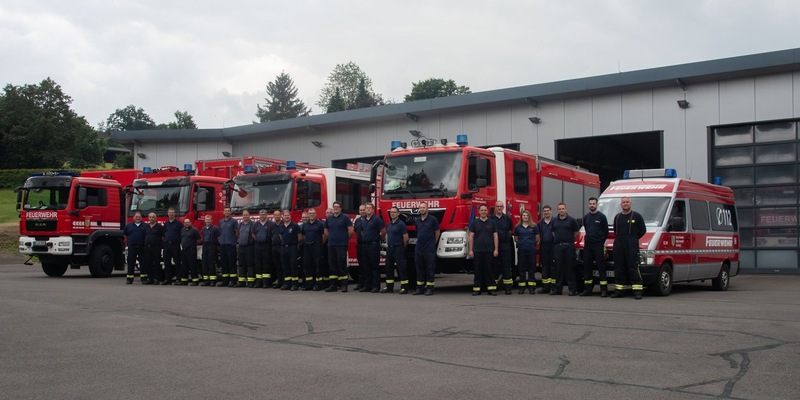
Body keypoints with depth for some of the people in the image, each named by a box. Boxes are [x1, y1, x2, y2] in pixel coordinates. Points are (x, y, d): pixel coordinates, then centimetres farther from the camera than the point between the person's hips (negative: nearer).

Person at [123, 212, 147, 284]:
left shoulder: (145, 226, 7)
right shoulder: (128, 226, 9)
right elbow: (125, 235, 17)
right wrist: (129, 241, 12)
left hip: (142, 247, -1)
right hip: (132, 247, 1)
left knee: (143, 263, 1)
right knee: (131, 263, 2)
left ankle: (144, 279, 5)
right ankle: (129, 279, 7)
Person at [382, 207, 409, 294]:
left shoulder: (401, 224, -9)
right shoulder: (388, 224, 12)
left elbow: (406, 238, -9)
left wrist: (402, 248, 0)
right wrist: (388, 245, 15)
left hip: (398, 249, -7)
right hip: (389, 248, 7)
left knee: (401, 268, -6)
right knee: (389, 268, 9)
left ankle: (404, 287, -3)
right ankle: (389, 287, 15)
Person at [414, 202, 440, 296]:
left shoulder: (433, 219, -4)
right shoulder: (416, 221, 10)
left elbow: (437, 232, 5)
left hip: (429, 249, -5)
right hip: (418, 248, 5)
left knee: (430, 268, -2)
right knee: (419, 268, 8)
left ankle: (429, 288, 2)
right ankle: (419, 287, 13)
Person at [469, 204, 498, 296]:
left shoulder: (492, 223, 8)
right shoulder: (474, 223, 6)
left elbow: (495, 236, 6)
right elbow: (471, 237, 5)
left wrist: (496, 249, -1)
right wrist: (471, 250, -1)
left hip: (489, 250, 0)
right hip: (477, 250, 0)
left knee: (489, 269, 1)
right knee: (478, 270, 2)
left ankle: (491, 288, 3)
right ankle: (476, 289, 6)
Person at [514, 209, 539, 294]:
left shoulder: (534, 226, 4)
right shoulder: (518, 227, 6)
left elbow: (537, 238, 9)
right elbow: (515, 239, 13)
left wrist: (531, 243, 7)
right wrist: (521, 243, 5)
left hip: (531, 250, 0)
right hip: (521, 250, 1)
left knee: (532, 268, 1)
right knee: (522, 268, 3)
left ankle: (531, 287, 6)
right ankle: (522, 287, 8)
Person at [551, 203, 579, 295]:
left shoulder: (572, 220, 0)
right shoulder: (554, 221, 10)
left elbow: (576, 233, 5)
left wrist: (570, 241, 9)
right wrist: (558, 240, 12)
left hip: (569, 246, -3)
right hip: (558, 246, 3)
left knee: (570, 268, -2)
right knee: (558, 268, 5)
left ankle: (572, 289, 2)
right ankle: (557, 288, 10)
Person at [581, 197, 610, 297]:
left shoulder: (601, 216, -2)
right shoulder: (586, 217, 13)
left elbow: (606, 231, 2)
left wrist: (602, 242, 4)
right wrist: (588, 238, 13)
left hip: (599, 245, -5)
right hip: (587, 245, 5)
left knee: (601, 267, -6)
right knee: (587, 267, 6)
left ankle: (604, 289, -6)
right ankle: (587, 289, 11)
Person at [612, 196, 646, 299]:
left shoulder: (636, 216, 2)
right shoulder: (617, 217, 16)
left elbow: (643, 230, 3)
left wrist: (633, 239, 4)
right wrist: (620, 239, 12)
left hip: (632, 246, -5)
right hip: (618, 245, 5)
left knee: (633, 268, -9)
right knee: (619, 268, 5)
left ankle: (637, 291, -8)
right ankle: (619, 291, 11)